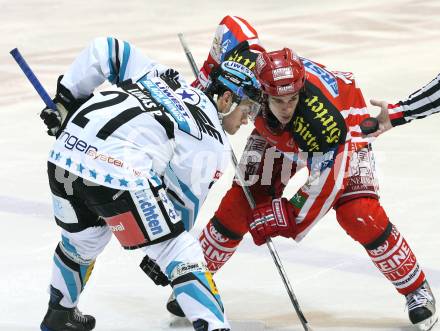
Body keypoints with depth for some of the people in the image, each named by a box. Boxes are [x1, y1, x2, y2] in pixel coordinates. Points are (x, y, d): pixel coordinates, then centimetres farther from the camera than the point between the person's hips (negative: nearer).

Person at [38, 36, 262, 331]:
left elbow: (103, 50, 21)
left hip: (65, 155, 7)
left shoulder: (160, 76, 25)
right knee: (182, 254, 6)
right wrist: (160, 254, 26)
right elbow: (184, 202, 13)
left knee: (82, 240, 34)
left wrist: (66, 99, 25)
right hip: (120, 172, -7)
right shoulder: (214, 145, 10)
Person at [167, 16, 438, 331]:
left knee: (361, 215, -20)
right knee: (237, 207, -8)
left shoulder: (326, 123, -45)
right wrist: (207, 77, -9)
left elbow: (323, 190, -34)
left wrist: (283, 219, -27)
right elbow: (230, 25, -16)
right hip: (276, 135, 4)